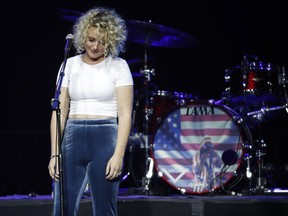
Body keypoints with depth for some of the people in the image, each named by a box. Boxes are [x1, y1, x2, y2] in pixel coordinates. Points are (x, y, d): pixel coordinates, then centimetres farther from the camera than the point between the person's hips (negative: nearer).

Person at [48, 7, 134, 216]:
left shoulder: (118, 66, 0)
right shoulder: (70, 65, 9)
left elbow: (125, 114, -5)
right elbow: (60, 111, 7)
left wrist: (118, 155, -15)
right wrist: (54, 154, 0)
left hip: (105, 140, -3)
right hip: (72, 139, 3)